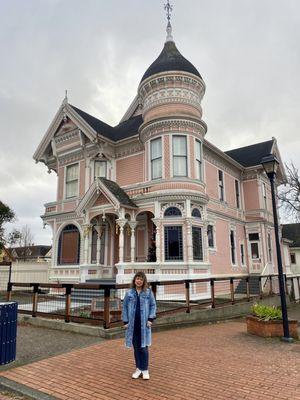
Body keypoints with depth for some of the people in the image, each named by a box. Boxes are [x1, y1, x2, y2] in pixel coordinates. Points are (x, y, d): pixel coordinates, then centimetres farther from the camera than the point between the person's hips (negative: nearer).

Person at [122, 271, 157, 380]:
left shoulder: (148, 292, 0)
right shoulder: (129, 293, 2)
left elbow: (153, 305, 2)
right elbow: (125, 307, 5)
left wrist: (151, 319, -7)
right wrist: (125, 321, 0)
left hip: (144, 324, -2)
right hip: (133, 324, 2)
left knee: (144, 347, 2)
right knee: (136, 347, 11)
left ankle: (145, 370, 16)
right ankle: (138, 369, 26)